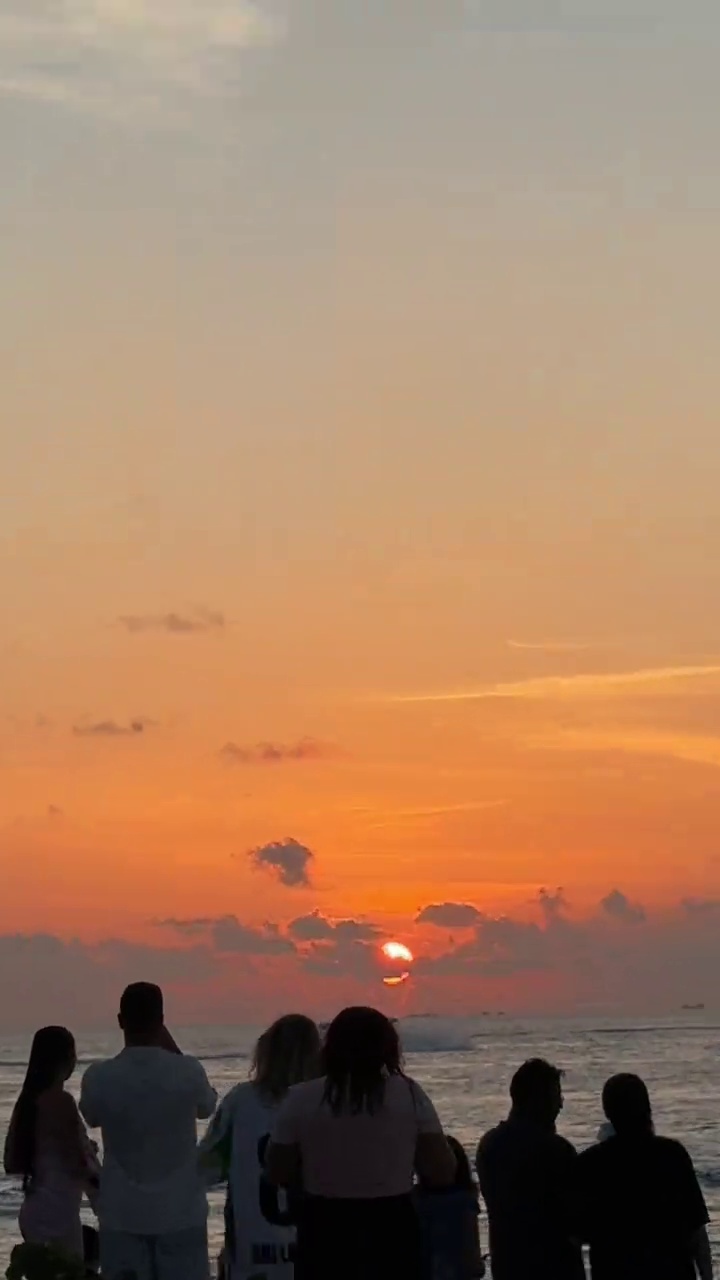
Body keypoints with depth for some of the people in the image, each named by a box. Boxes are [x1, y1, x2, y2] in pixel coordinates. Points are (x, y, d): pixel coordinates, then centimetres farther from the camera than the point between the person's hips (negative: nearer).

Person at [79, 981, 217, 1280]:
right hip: (180, 1213, 0)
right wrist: (173, 1050, 12)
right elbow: (206, 1107, 12)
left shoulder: (99, 1077, -10)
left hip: (123, 1216, 0)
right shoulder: (188, 1071, -11)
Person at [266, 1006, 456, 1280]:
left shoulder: (301, 1099, -2)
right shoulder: (409, 1095, -2)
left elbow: (278, 1173, 3)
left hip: (324, 1237, 0)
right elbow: (443, 1172, -2)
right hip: (391, 1234, 0)